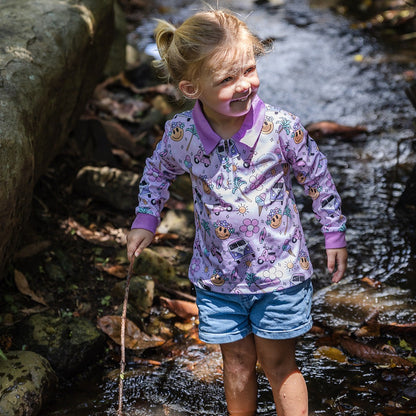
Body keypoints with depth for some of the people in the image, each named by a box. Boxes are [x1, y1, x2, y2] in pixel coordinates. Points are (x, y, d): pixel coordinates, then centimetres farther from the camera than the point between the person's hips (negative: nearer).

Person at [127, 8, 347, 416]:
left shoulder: (281, 127, -20)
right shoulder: (180, 133, -15)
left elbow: (318, 178, -4)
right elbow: (157, 170, 10)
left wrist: (334, 234, 4)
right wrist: (145, 219, 7)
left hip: (279, 270, -2)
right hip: (218, 275, 2)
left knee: (277, 363, 10)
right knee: (236, 362, 16)